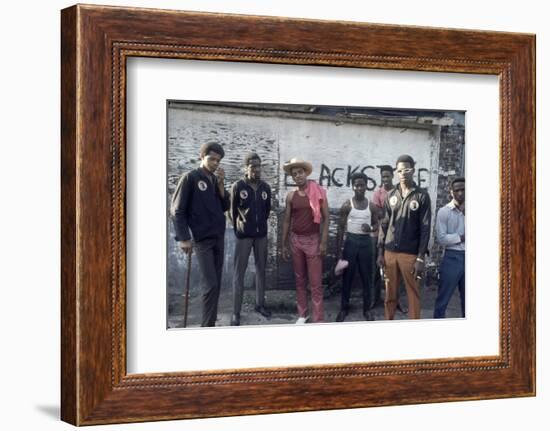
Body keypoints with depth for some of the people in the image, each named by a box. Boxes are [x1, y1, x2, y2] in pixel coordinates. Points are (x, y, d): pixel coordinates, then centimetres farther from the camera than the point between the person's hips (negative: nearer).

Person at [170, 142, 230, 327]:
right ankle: (208, 325, -7)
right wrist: (183, 238, -14)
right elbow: (177, 210, -8)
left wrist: (220, 184, -4)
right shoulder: (190, 178, -6)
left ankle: (211, 322, 13)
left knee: (216, 284, 7)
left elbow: (224, 207, 8)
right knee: (210, 285, -12)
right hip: (202, 238, -6)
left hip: (219, 237, 7)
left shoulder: (215, 180, 12)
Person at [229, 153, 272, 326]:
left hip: (261, 234, 4)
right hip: (244, 235, -4)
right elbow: (233, 210, 0)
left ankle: (260, 304, 26)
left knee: (261, 269, 12)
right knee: (239, 272, -2)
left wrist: (261, 225, 14)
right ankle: (236, 312, 0)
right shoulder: (237, 186, -9)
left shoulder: (266, 187, 2)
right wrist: (238, 229, 6)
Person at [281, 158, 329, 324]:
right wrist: (284, 244, 7)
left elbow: (325, 217, -6)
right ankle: (302, 314, 20)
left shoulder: (318, 192, -6)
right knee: (300, 280, 10)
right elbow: (287, 220, 9)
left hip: (313, 239, -4)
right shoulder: (291, 196, 4)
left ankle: (318, 319, -4)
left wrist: (323, 242, -12)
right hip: (295, 240, 4)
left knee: (315, 282, -5)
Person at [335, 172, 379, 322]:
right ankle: (344, 308, 14)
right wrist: (338, 250, -7)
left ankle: (367, 309, 16)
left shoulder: (372, 206, 3)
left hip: (366, 242, 2)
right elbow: (341, 228, -3)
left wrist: (370, 228, -14)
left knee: (366, 277, 6)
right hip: (351, 241, -2)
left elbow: (376, 225, 11)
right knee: (347, 277, 4)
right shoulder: (347, 206, -4)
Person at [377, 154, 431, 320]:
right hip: (390, 252, 3)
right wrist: (380, 252, 5)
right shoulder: (391, 195, 8)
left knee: (413, 294, 1)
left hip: (411, 254, -3)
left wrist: (420, 257, -10)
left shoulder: (422, 196, -3)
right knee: (390, 293, 9)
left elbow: (425, 228, -5)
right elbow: (384, 224, 11)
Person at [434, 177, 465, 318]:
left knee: (466, 298, 12)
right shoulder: (444, 211, -4)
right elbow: (441, 238, -12)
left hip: (467, 257, 4)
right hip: (452, 258, -4)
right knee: (443, 298, 1)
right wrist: (461, 238, -8)